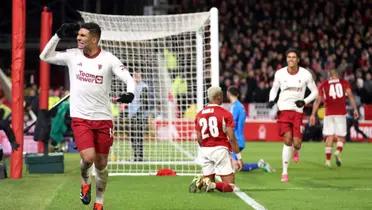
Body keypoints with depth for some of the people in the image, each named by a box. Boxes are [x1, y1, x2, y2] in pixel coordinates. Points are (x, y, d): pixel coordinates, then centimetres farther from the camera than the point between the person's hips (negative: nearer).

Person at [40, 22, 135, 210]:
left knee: (101, 164, 7)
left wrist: (130, 93, -31)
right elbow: (45, 56, 6)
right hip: (80, 118, 0)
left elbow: (129, 79, -9)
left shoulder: (108, 59, -5)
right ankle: (85, 181, 16)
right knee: (88, 157, -18)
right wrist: (59, 35, -4)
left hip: (103, 118, 0)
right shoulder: (73, 56, 1)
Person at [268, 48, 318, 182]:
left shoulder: (305, 74, -3)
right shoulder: (279, 73, 1)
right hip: (283, 110, 0)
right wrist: (271, 100, -3)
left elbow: (315, 91, 6)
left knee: (296, 143, -8)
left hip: (298, 111, 0)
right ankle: (284, 172, -5)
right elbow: (274, 89, 16)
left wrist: (305, 101, -11)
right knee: (287, 140, -14)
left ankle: (296, 150, 34)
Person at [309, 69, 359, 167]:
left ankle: (328, 160, -2)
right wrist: (355, 109, -4)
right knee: (341, 137, 6)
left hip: (328, 114, 1)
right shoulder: (344, 83, 8)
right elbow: (350, 95, -4)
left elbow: (318, 101, 8)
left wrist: (313, 114, 10)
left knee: (329, 137, 5)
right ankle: (338, 152, -21)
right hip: (341, 113, -1)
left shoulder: (323, 85, 11)